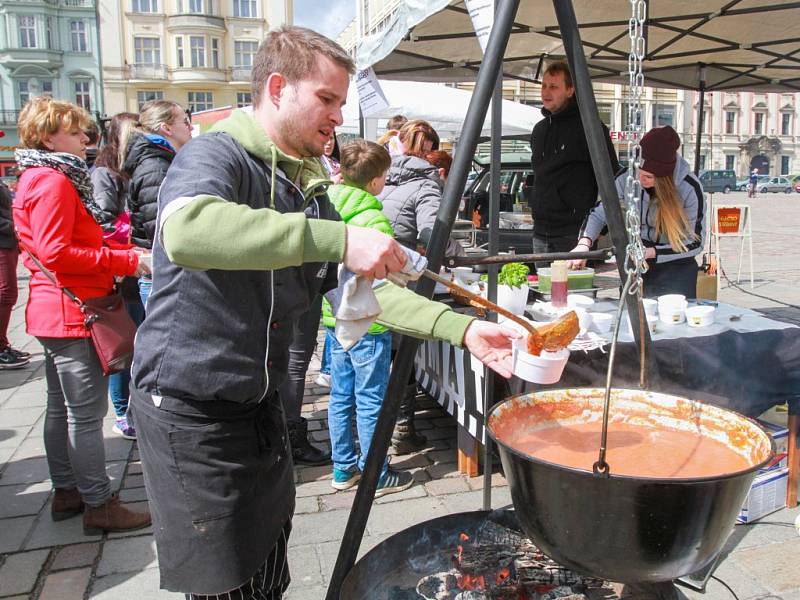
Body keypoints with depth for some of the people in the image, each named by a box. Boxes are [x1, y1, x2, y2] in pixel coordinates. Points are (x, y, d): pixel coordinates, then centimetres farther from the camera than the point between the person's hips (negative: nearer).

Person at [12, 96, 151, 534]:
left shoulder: (40, 178, 17)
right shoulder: (52, 180, -15)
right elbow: (56, 253, -23)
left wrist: (119, 253, 10)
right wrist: (127, 261, -21)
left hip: (58, 312, 11)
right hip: (72, 314, -11)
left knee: (61, 408, 16)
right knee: (86, 413, -4)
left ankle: (66, 491, 29)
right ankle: (98, 505, 5)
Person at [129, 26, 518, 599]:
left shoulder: (308, 190, 9)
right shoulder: (215, 155, -16)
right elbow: (187, 230, -40)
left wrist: (462, 328, -9)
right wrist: (338, 238, -43)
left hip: (259, 399, 8)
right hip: (190, 403, -7)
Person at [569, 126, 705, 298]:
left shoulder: (689, 188, -17)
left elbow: (696, 242, -12)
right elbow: (599, 214, -3)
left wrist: (650, 252, -22)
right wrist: (584, 243, -22)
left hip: (676, 266, -2)